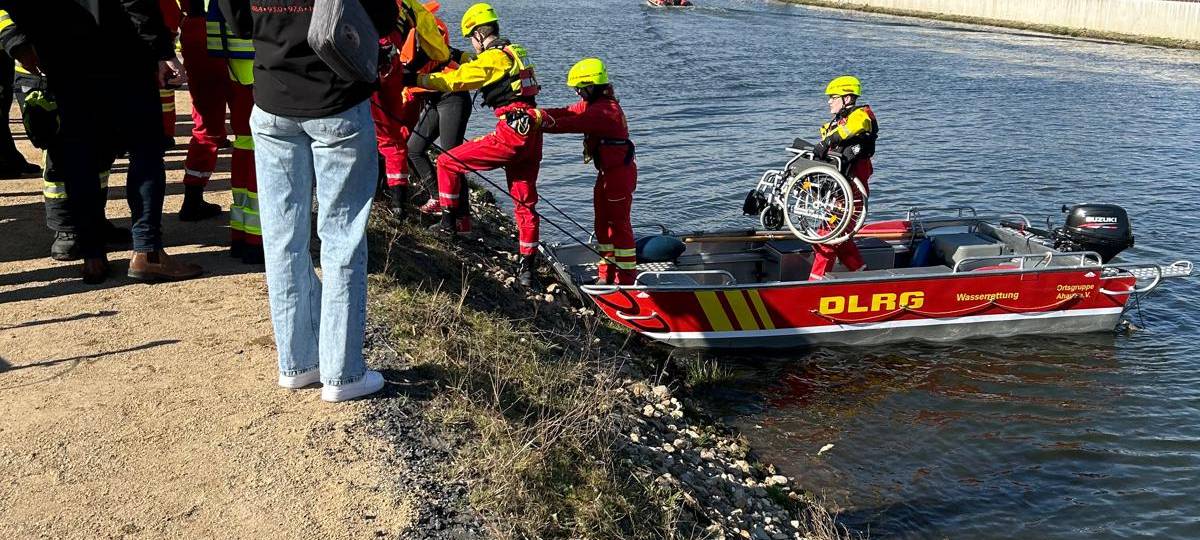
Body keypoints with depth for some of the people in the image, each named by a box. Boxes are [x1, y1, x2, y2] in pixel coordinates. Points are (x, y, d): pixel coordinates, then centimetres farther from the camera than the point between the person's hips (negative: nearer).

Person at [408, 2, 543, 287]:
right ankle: (527, 268, 15)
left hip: (511, 132, -9)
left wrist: (417, 79, -12)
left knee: (448, 161, 6)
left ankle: (448, 220, 16)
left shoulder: (491, 58, -7)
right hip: (532, 133, 9)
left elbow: (454, 80, -15)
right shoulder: (515, 52, 20)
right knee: (525, 202, 13)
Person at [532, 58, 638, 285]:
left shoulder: (606, 110, -22)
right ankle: (606, 274, 23)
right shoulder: (591, 104, 10)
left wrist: (543, 123, -35)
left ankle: (626, 279, 4)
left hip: (620, 172, -10)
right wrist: (537, 114, -14)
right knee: (602, 222, 14)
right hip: (606, 172, 10)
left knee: (619, 223, -4)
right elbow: (567, 112, 0)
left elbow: (575, 123, -31)